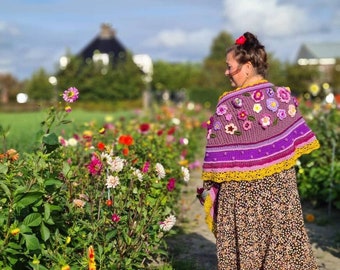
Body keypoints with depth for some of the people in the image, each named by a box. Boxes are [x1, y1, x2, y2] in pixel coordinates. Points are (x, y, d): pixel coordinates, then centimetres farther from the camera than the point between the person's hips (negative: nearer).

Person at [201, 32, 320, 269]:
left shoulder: (230, 104, -14)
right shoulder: (283, 95, -1)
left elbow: (220, 155, -11)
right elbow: (298, 138, 4)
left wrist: (210, 181, 0)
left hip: (242, 189, -4)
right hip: (282, 184, 4)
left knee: (245, 242, 8)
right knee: (284, 238, 12)